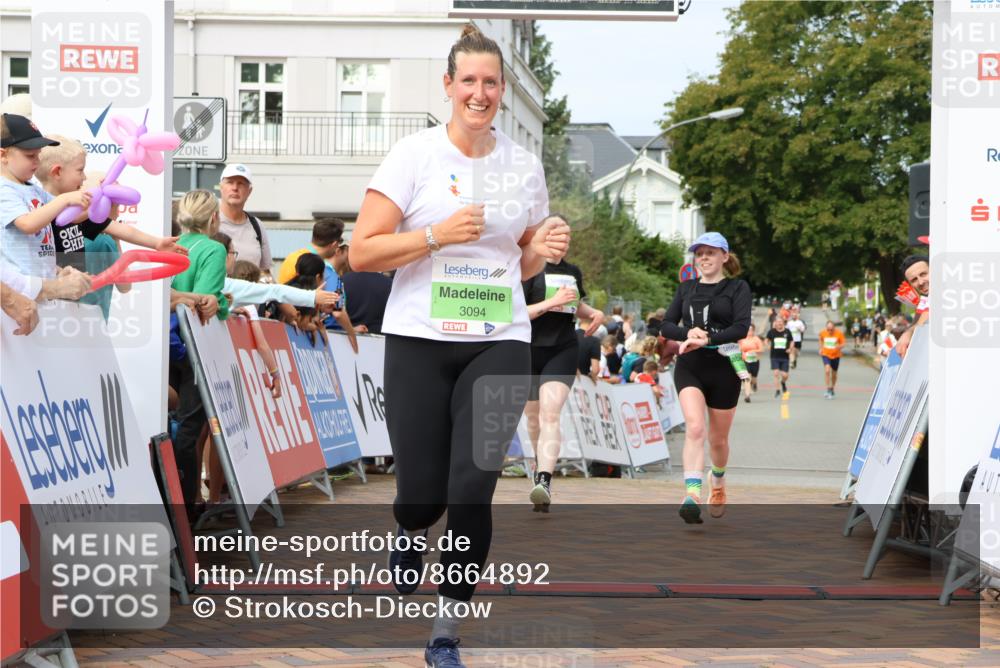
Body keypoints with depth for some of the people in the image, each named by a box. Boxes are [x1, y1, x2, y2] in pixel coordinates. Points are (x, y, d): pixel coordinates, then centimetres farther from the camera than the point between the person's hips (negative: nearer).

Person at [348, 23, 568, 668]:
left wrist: (544, 250, -2)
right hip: (419, 342, -2)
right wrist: (438, 234, -18)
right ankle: (411, 533, 39)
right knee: (423, 494, -1)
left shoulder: (524, 165, 8)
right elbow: (362, 252, -6)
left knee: (472, 493, -8)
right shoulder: (414, 154, -3)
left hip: (499, 346, 2)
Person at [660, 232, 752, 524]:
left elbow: (741, 327, -13)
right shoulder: (686, 288, 12)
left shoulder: (737, 288, 0)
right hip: (689, 368, 1)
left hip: (723, 370, -1)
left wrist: (706, 340, -25)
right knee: (695, 428, -22)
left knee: (718, 439, 11)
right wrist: (688, 332, -14)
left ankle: (718, 485, 41)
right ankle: (692, 495, -32)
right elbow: (666, 326, 8)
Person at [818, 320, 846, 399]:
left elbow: (843, 344, -8)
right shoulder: (823, 333, -8)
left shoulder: (839, 333, -12)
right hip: (826, 354, -1)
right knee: (827, 370, -22)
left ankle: (832, 389, 36)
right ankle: (828, 390, -18)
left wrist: (839, 347, -30)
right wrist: (821, 348, 8)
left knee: (834, 374, 13)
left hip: (836, 356, 1)